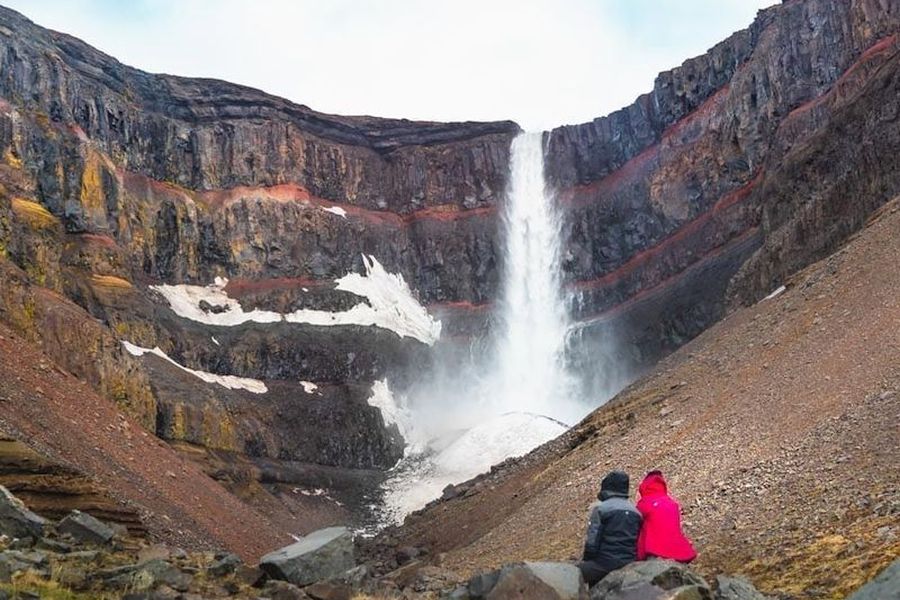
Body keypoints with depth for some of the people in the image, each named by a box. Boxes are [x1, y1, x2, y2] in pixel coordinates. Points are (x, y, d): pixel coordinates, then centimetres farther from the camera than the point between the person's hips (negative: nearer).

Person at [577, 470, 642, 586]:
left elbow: (592, 542, -10)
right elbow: (639, 542, 11)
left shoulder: (600, 508, -7)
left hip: (605, 564, -7)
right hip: (629, 565, 7)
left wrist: (586, 560, 6)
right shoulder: (636, 512, 10)